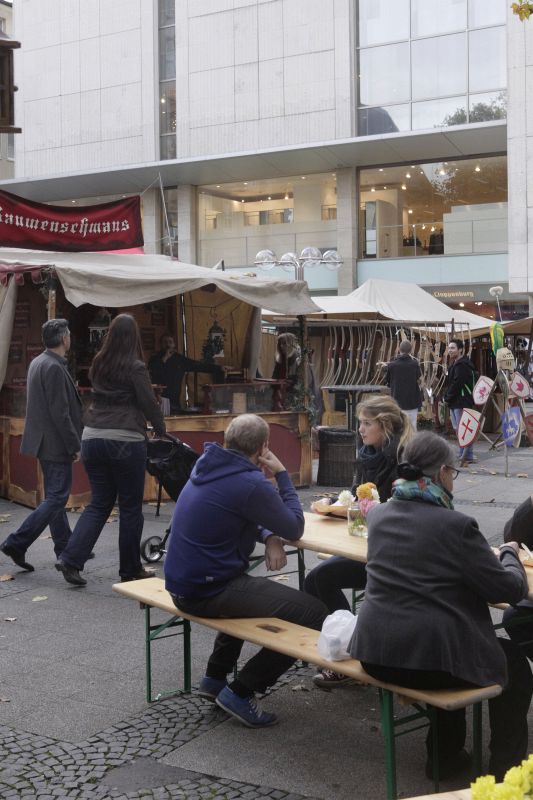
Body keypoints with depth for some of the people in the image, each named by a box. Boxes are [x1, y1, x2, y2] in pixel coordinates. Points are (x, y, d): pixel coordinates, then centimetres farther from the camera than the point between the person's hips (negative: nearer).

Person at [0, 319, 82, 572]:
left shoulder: (38, 362, 10)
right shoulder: (54, 368, -20)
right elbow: (60, 413, -23)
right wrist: (74, 446, -16)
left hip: (44, 441, 10)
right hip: (55, 444, -10)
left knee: (55, 496, 15)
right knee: (56, 498, -6)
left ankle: (65, 549, 24)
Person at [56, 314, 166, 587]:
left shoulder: (97, 364, 10)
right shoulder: (135, 367, -7)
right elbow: (149, 403, -5)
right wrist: (161, 430, 10)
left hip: (92, 438, 6)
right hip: (125, 441, -6)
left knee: (99, 503, 13)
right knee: (130, 507, 6)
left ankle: (71, 558, 1)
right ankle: (130, 570, 14)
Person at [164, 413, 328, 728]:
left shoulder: (206, 466, 8)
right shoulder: (251, 484, -19)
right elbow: (295, 528, -7)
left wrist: (269, 536, 2)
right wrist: (282, 475, 1)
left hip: (183, 583, 10)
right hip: (208, 592, -10)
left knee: (254, 592, 38)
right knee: (314, 614, -12)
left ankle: (215, 677, 38)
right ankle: (241, 692, -3)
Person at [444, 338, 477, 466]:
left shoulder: (462, 365, -15)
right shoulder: (454, 364, 19)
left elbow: (456, 384, -20)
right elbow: (449, 383, 21)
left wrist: (447, 398, -11)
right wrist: (447, 397, 8)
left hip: (462, 402, -11)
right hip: (455, 403, 11)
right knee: (458, 429, 14)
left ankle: (464, 457, -7)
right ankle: (468, 457, 21)